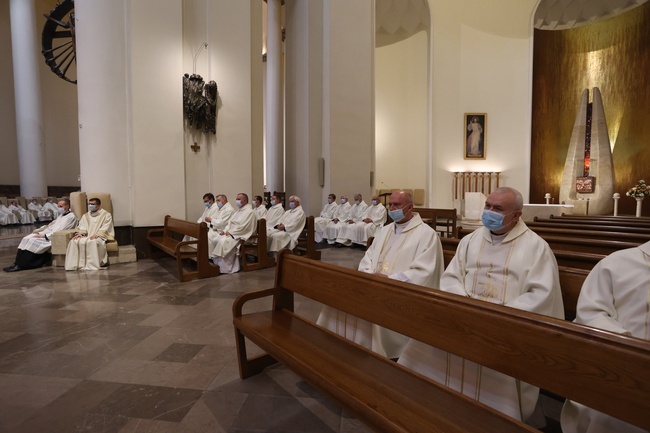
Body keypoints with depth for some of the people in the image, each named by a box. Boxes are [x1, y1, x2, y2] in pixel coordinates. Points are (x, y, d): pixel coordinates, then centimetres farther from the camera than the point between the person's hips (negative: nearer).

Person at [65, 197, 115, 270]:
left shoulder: (106, 215, 5)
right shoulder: (85, 216, 23)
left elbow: (105, 228, -6)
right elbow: (82, 226, 13)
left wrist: (97, 234, -21)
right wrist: (80, 233, -8)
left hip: (100, 237, -5)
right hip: (87, 236, 6)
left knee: (92, 242, -38)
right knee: (74, 241, -23)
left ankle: (92, 265, -36)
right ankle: (74, 264, -24)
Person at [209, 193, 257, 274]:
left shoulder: (249, 212, -12)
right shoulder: (239, 210, 20)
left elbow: (243, 227, -20)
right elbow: (230, 222, 19)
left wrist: (230, 232, -16)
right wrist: (225, 230, 1)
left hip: (240, 235, -10)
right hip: (231, 233, 10)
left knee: (223, 242, -29)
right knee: (215, 240, -7)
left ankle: (225, 268, -20)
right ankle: (216, 263, -3)